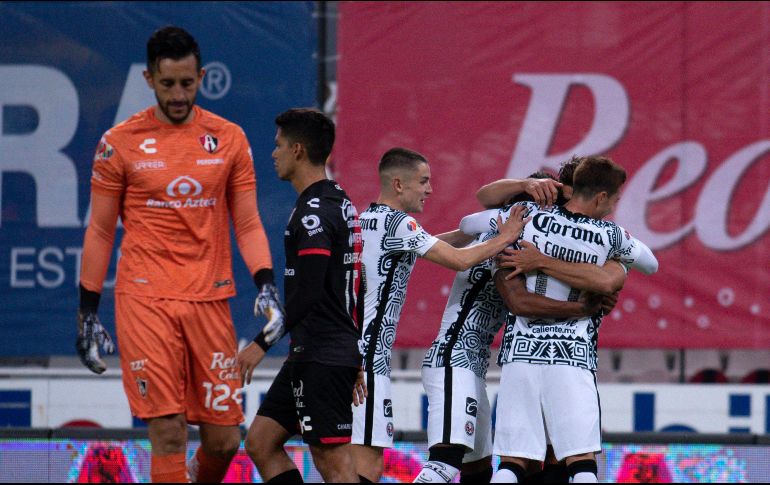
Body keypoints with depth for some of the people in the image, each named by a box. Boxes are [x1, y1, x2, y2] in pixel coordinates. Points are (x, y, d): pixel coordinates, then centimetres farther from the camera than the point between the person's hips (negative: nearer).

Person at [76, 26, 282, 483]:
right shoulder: (120, 143, 2)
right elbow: (100, 231, 8)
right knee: (168, 433, -11)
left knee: (224, 440, 3)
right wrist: (88, 312, 6)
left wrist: (266, 284, -6)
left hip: (210, 299, 2)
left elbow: (248, 224, 10)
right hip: (144, 301, -2)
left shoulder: (229, 139, 7)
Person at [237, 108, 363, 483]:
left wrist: (262, 343, -19)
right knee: (260, 442, 12)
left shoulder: (313, 211, -15)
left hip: (322, 356, -10)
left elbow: (307, 292, -23)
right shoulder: (341, 202, 16)